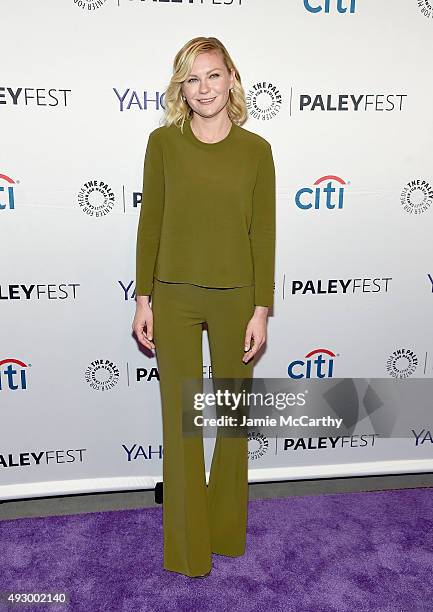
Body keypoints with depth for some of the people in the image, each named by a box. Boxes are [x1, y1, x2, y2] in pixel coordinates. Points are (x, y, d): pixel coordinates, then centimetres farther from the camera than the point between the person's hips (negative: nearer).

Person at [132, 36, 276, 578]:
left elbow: (263, 233, 0)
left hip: (236, 296, 1)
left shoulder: (255, 149, 1)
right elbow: (150, 224, 3)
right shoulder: (163, 142, 1)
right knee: (181, 418, 7)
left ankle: (227, 530, 37)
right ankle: (187, 548, 27)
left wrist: (261, 310, -5)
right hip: (174, 296, 0)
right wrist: (143, 299, -1)